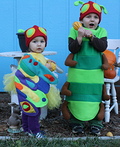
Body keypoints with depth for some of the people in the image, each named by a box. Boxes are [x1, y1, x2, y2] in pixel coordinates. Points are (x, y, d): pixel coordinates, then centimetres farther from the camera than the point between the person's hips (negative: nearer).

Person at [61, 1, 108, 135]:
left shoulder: (101, 32, 3)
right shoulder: (75, 31, -2)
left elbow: (102, 47, -11)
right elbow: (72, 49, -11)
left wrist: (91, 36, -21)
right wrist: (80, 37, -24)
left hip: (95, 74, 1)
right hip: (77, 72, -1)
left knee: (95, 98, 7)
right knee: (76, 97, 6)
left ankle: (95, 123, 22)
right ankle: (76, 123, 21)